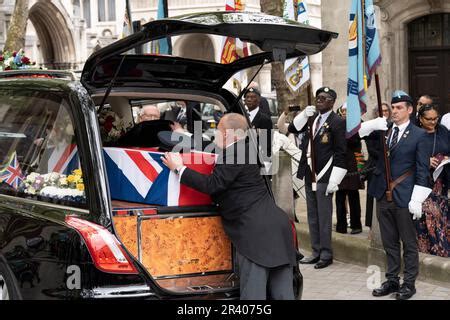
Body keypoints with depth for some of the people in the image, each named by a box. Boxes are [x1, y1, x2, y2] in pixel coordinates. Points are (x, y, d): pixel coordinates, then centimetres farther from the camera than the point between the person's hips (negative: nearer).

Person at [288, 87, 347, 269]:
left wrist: (334, 180, -17)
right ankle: (316, 252, 22)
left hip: (324, 177, -7)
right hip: (309, 175, 7)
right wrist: (304, 115, -5)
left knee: (324, 218, -2)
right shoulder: (312, 118, 12)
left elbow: (340, 153, -12)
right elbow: (293, 129, 12)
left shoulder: (337, 122, -9)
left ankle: (326, 255, 7)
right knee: (312, 217, 13)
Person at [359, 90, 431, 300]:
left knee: (409, 243, 4)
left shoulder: (418, 135, -3)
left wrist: (417, 200, -12)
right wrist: (371, 126, -11)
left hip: (404, 198, -4)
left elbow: (422, 170, -5)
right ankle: (392, 281, 23)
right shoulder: (383, 131, 8)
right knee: (389, 243, 14)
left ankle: (409, 283, 13)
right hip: (384, 196, 5)